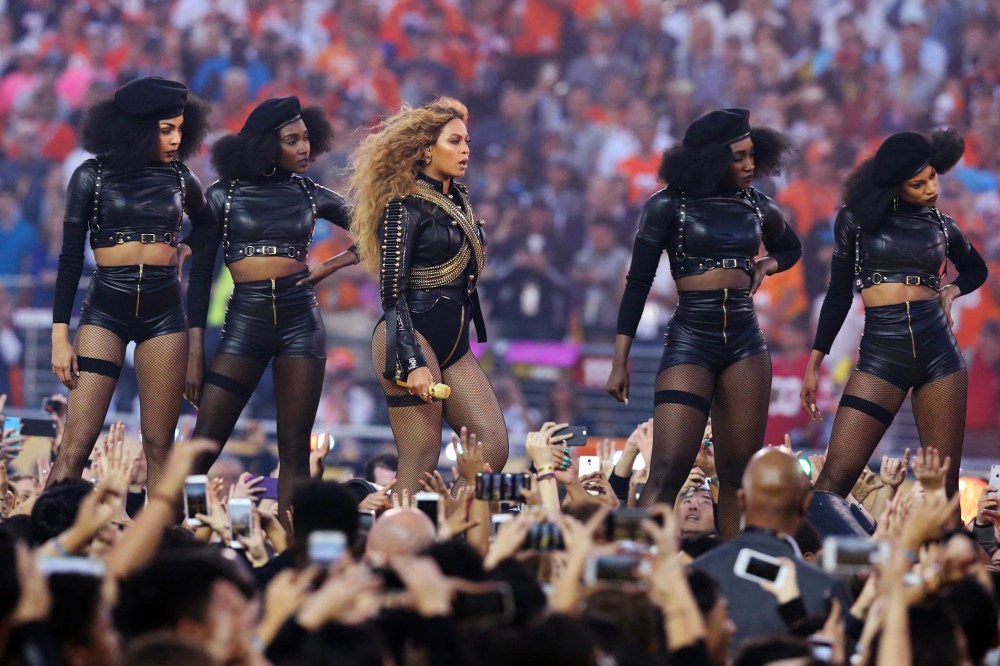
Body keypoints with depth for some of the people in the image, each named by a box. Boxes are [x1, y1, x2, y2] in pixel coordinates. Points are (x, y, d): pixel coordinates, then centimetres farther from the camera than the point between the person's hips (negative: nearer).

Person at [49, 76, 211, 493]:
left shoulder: (179, 178, 7)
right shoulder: (92, 176, -1)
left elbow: (206, 225, 29)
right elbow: (70, 258, -1)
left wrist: (186, 250, 8)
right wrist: (60, 337, -7)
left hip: (163, 312, 2)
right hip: (105, 308, -2)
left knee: (159, 446, 1)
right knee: (77, 443, -10)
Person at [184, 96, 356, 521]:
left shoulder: (312, 196, 8)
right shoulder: (224, 196, 3)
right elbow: (200, 275, 3)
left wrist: (332, 266, 2)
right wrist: (195, 353, -3)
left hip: (301, 321, 2)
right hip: (244, 321, -2)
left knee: (295, 450, -1)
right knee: (203, 446, -10)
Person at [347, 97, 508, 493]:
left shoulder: (457, 200, 15)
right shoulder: (404, 206, -7)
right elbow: (392, 293, -12)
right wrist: (414, 364, -20)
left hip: (454, 343, 8)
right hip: (412, 337, -8)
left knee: (493, 447, -5)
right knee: (421, 460, -12)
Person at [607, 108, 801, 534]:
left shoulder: (758, 208, 10)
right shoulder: (670, 206, -3)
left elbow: (791, 249, 31)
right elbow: (638, 283, -2)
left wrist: (765, 265, 7)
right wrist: (620, 362, -5)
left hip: (746, 342, 5)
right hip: (690, 341, -5)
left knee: (739, 474, 4)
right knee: (668, 471, -15)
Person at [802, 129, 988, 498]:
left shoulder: (942, 226, 10)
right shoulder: (857, 218, 4)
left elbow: (976, 269, 30)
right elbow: (839, 294, 9)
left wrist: (951, 290, 8)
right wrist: (813, 364, 7)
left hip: (939, 348, 2)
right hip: (881, 352, -2)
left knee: (944, 481, -1)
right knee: (837, 475, -13)